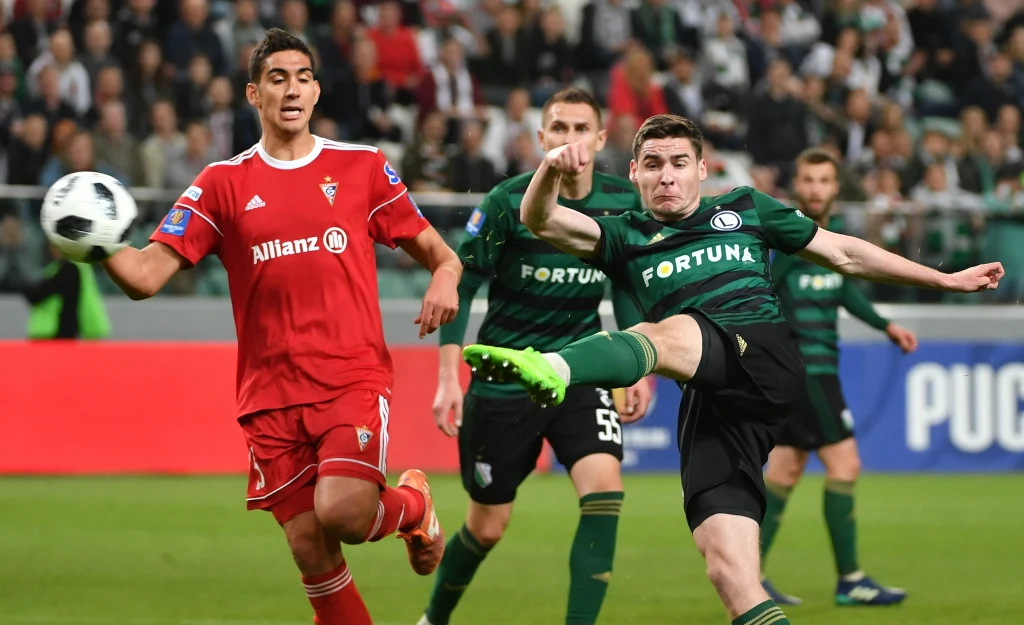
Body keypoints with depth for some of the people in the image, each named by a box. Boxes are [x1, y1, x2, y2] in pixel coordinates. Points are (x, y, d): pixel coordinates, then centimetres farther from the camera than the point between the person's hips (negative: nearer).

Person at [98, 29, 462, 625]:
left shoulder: (362, 166, 7)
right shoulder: (222, 183, 7)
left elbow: (435, 250, 13)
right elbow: (146, 275, -2)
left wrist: (445, 278, -11)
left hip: (354, 378, -2)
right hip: (271, 392, 2)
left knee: (342, 513, -22)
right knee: (310, 548, 0)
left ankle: (412, 505, 13)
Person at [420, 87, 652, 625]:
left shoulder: (622, 203, -3)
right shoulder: (508, 201, -14)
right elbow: (459, 284, -8)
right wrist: (448, 378, -13)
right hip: (503, 378, -2)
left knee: (604, 486, -23)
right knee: (488, 527, 7)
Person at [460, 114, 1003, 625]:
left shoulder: (744, 208, 24)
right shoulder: (626, 238, 23)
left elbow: (843, 254, 31)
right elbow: (540, 221, 6)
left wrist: (947, 280, 33)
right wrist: (550, 169, -17)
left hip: (767, 357, -3)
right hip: (709, 400, 3)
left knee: (670, 332, -35)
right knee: (726, 565, -16)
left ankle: (552, 369, -62)